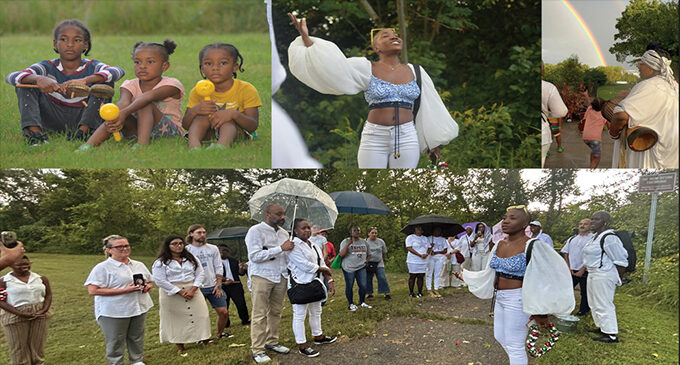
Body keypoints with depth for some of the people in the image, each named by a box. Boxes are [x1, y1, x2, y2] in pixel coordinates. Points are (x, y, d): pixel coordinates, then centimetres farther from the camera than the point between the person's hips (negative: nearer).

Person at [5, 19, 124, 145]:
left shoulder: (92, 67, -7)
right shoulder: (47, 67, -4)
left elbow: (119, 71, -30)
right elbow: (11, 77, -18)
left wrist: (85, 80, -45)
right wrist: (38, 78, -40)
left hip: (84, 119, -1)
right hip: (54, 122, 1)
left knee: (105, 81, -18)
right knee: (26, 81, -11)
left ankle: (84, 129, -25)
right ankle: (34, 130, -27)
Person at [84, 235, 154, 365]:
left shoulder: (139, 265, 11)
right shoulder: (102, 268, -9)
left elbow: (150, 281, 23)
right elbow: (93, 290, -18)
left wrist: (148, 286, -5)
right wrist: (124, 290, -22)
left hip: (139, 309, 6)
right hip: (113, 312, -5)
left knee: (137, 338, 15)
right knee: (115, 341, 4)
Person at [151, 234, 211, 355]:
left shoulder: (191, 259, 9)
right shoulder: (160, 262, -5)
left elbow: (200, 273, 6)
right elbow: (160, 281, -12)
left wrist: (193, 290, -11)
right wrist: (181, 292, -15)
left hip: (192, 291, 3)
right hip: (171, 294, -3)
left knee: (201, 314, -1)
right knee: (176, 319, 1)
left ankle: (205, 340, 12)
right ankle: (180, 347, 12)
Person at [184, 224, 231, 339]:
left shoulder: (213, 248, 9)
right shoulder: (186, 251, -3)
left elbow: (219, 268, 10)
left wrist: (218, 285, 0)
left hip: (213, 286, 4)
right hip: (197, 288, -3)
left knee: (224, 312, 2)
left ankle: (220, 333, 23)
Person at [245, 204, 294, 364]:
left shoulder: (283, 233, 15)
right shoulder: (256, 231, -7)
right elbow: (254, 256, -17)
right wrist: (281, 248, -19)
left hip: (281, 277, 6)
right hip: (261, 277, -6)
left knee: (275, 312, 10)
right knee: (260, 315, -3)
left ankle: (272, 342, 23)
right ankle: (257, 350, 2)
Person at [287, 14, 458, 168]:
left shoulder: (415, 72, 9)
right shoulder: (366, 69, 0)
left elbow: (430, 106, 15)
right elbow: (332, 67, -10)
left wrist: (434, 143, 15)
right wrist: (306, 37, -17)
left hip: (407, 139, 2)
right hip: (374, 138, -2)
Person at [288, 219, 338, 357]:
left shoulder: (314, 246, 14)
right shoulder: (294, 246, -14)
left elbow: (322, 264, 13)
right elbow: (305, 266, -21)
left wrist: (330, 280, 1)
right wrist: (324, 269, -8)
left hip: (314, 284, 9)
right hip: (300, 285, -9)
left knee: (316, 312, 20)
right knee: (300, 315, -3)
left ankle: (318, 337, 37)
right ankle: (302, 346, 4)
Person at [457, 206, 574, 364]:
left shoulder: (532, 246, -17)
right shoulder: (499, 245, 5)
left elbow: (546, 278, -18)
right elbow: (491, 273, 17)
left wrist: (540, 310, -20)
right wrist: (466, 276, 25)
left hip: (517, 300, -8)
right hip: (499, 298, 8)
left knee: (514, 345, 0)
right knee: (499, 337, 21)